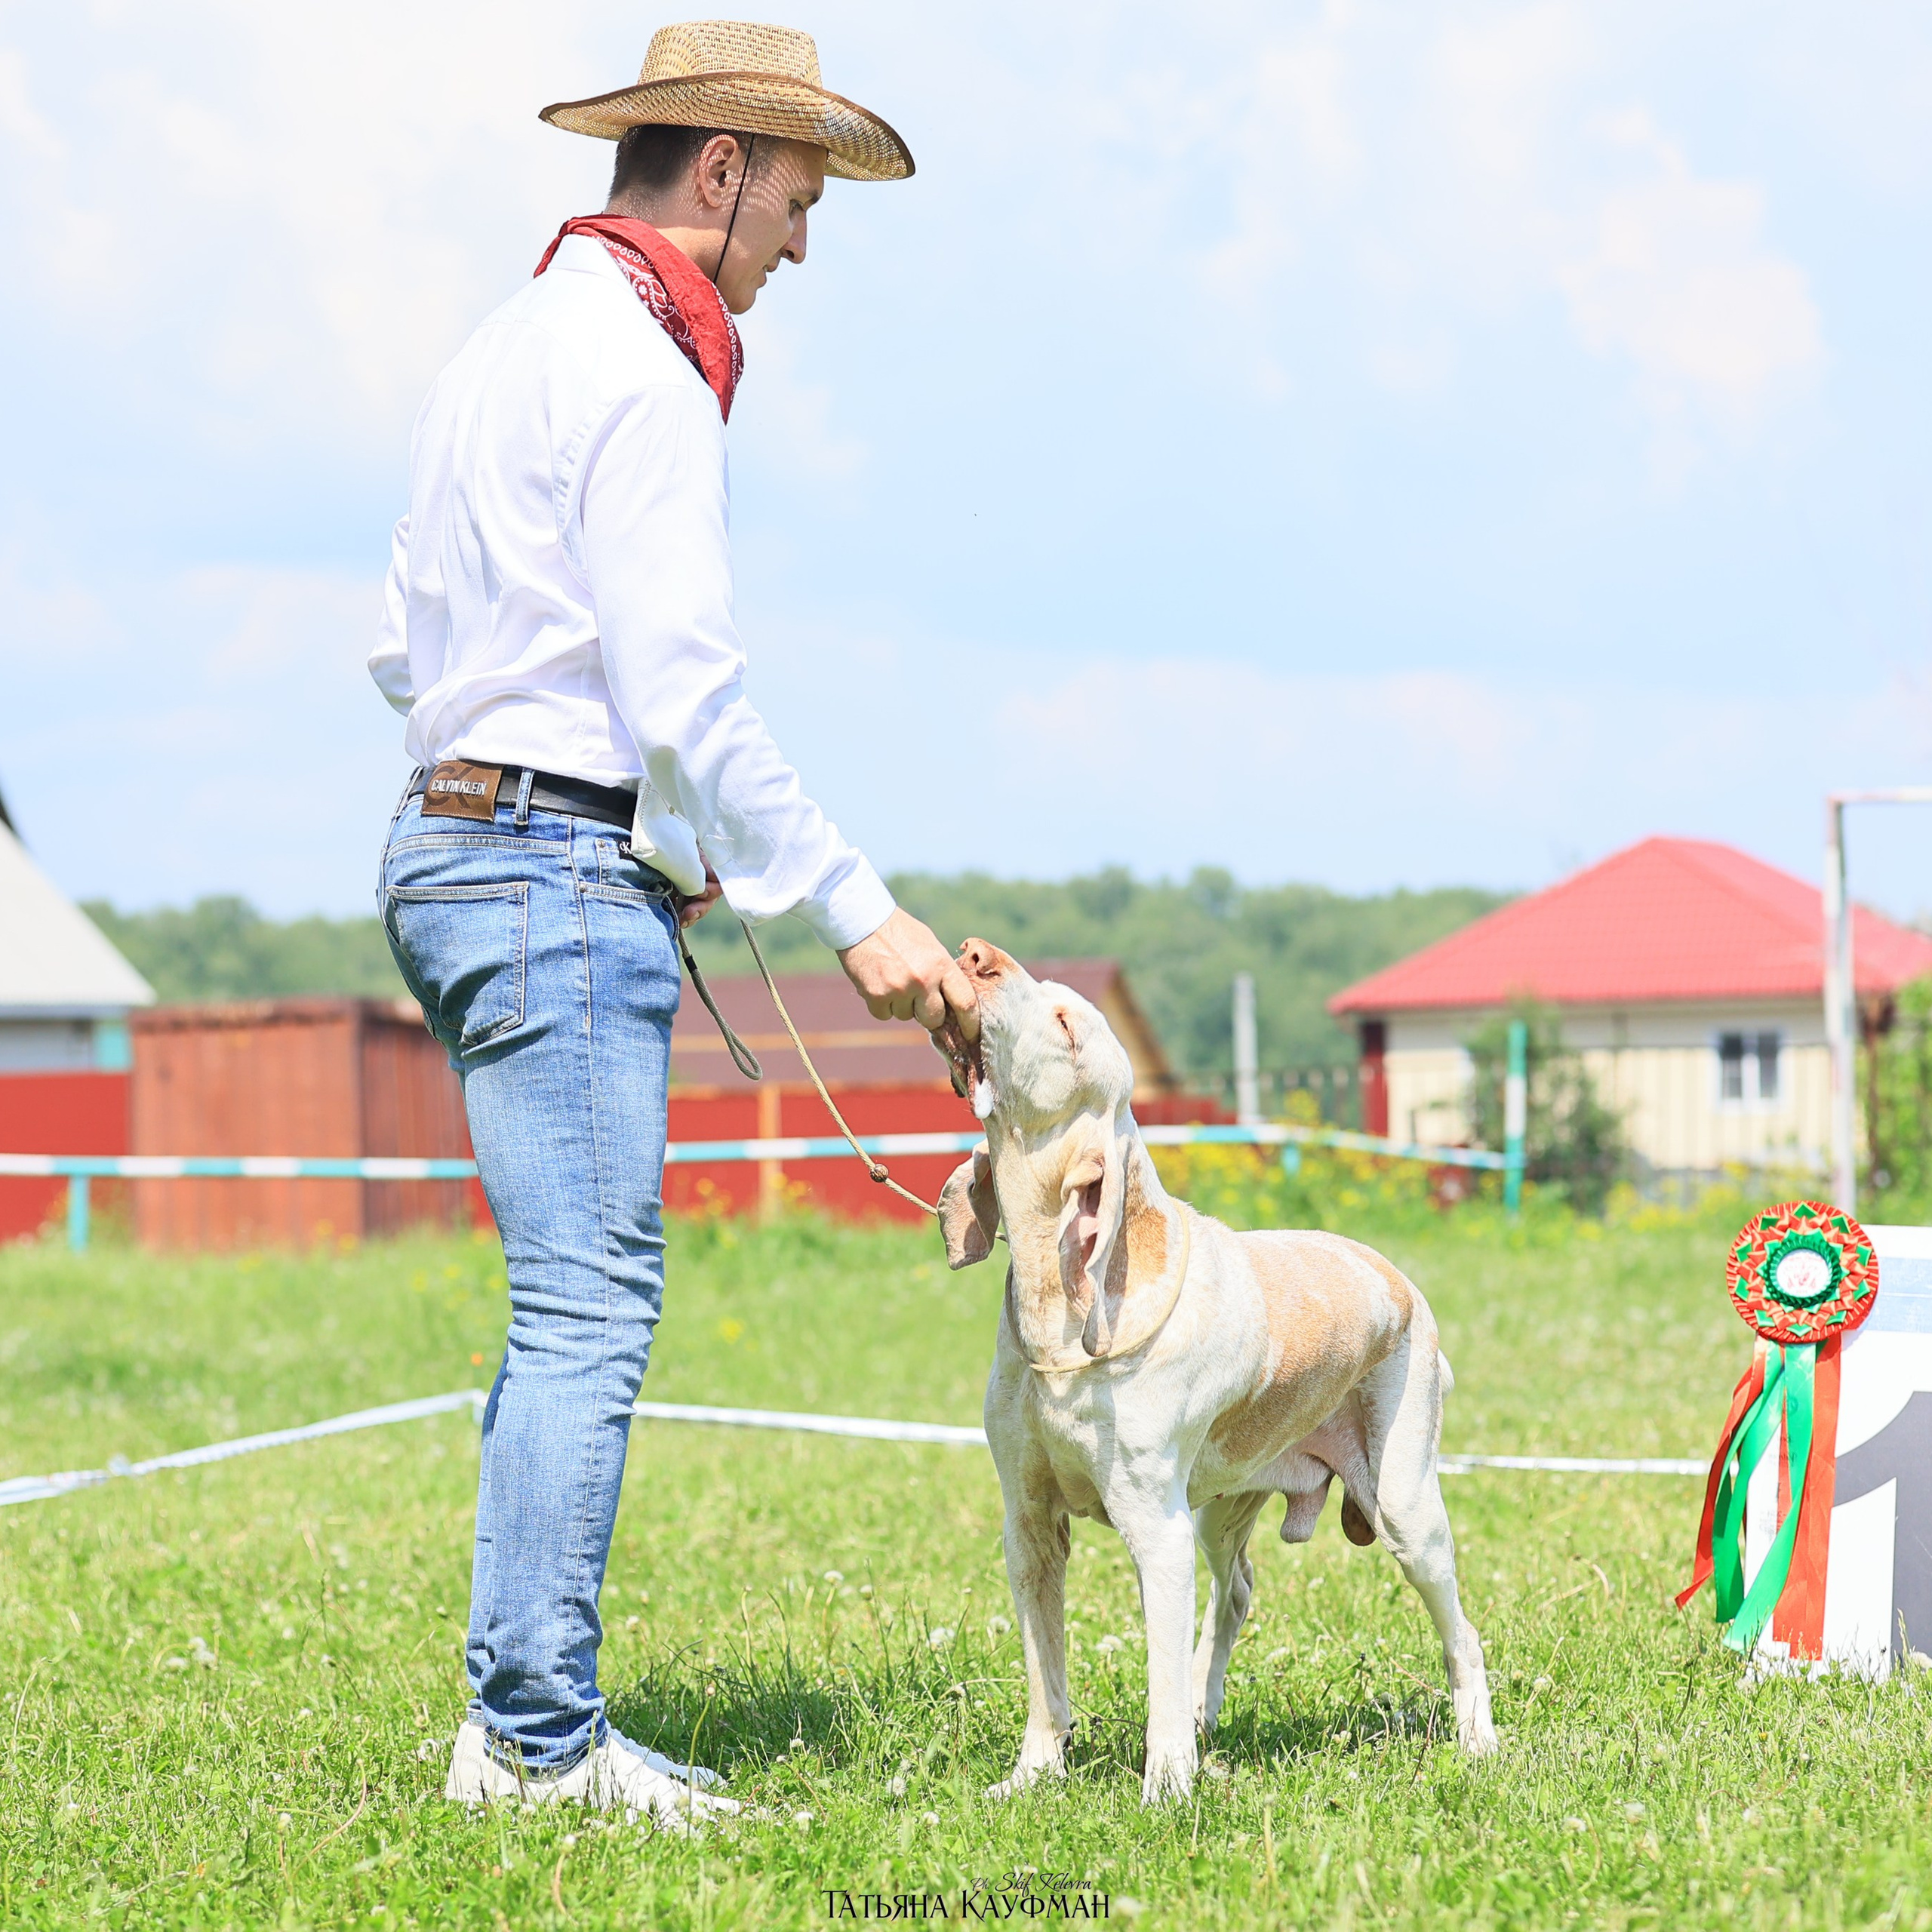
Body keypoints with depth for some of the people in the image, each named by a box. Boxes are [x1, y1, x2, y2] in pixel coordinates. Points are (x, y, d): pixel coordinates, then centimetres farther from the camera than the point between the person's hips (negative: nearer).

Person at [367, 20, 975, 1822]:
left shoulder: (503, 353, 18)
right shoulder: (640, 379, -13)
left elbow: (404, 652, 21)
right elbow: (684, 696, -19)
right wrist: (852, 910, -16)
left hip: (449, 849, 10)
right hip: (563, 878, -10)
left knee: (575, 1301, 12)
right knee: (589, 1305, -9)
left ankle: (513, 1716, 12)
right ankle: (545, 1740, -9)